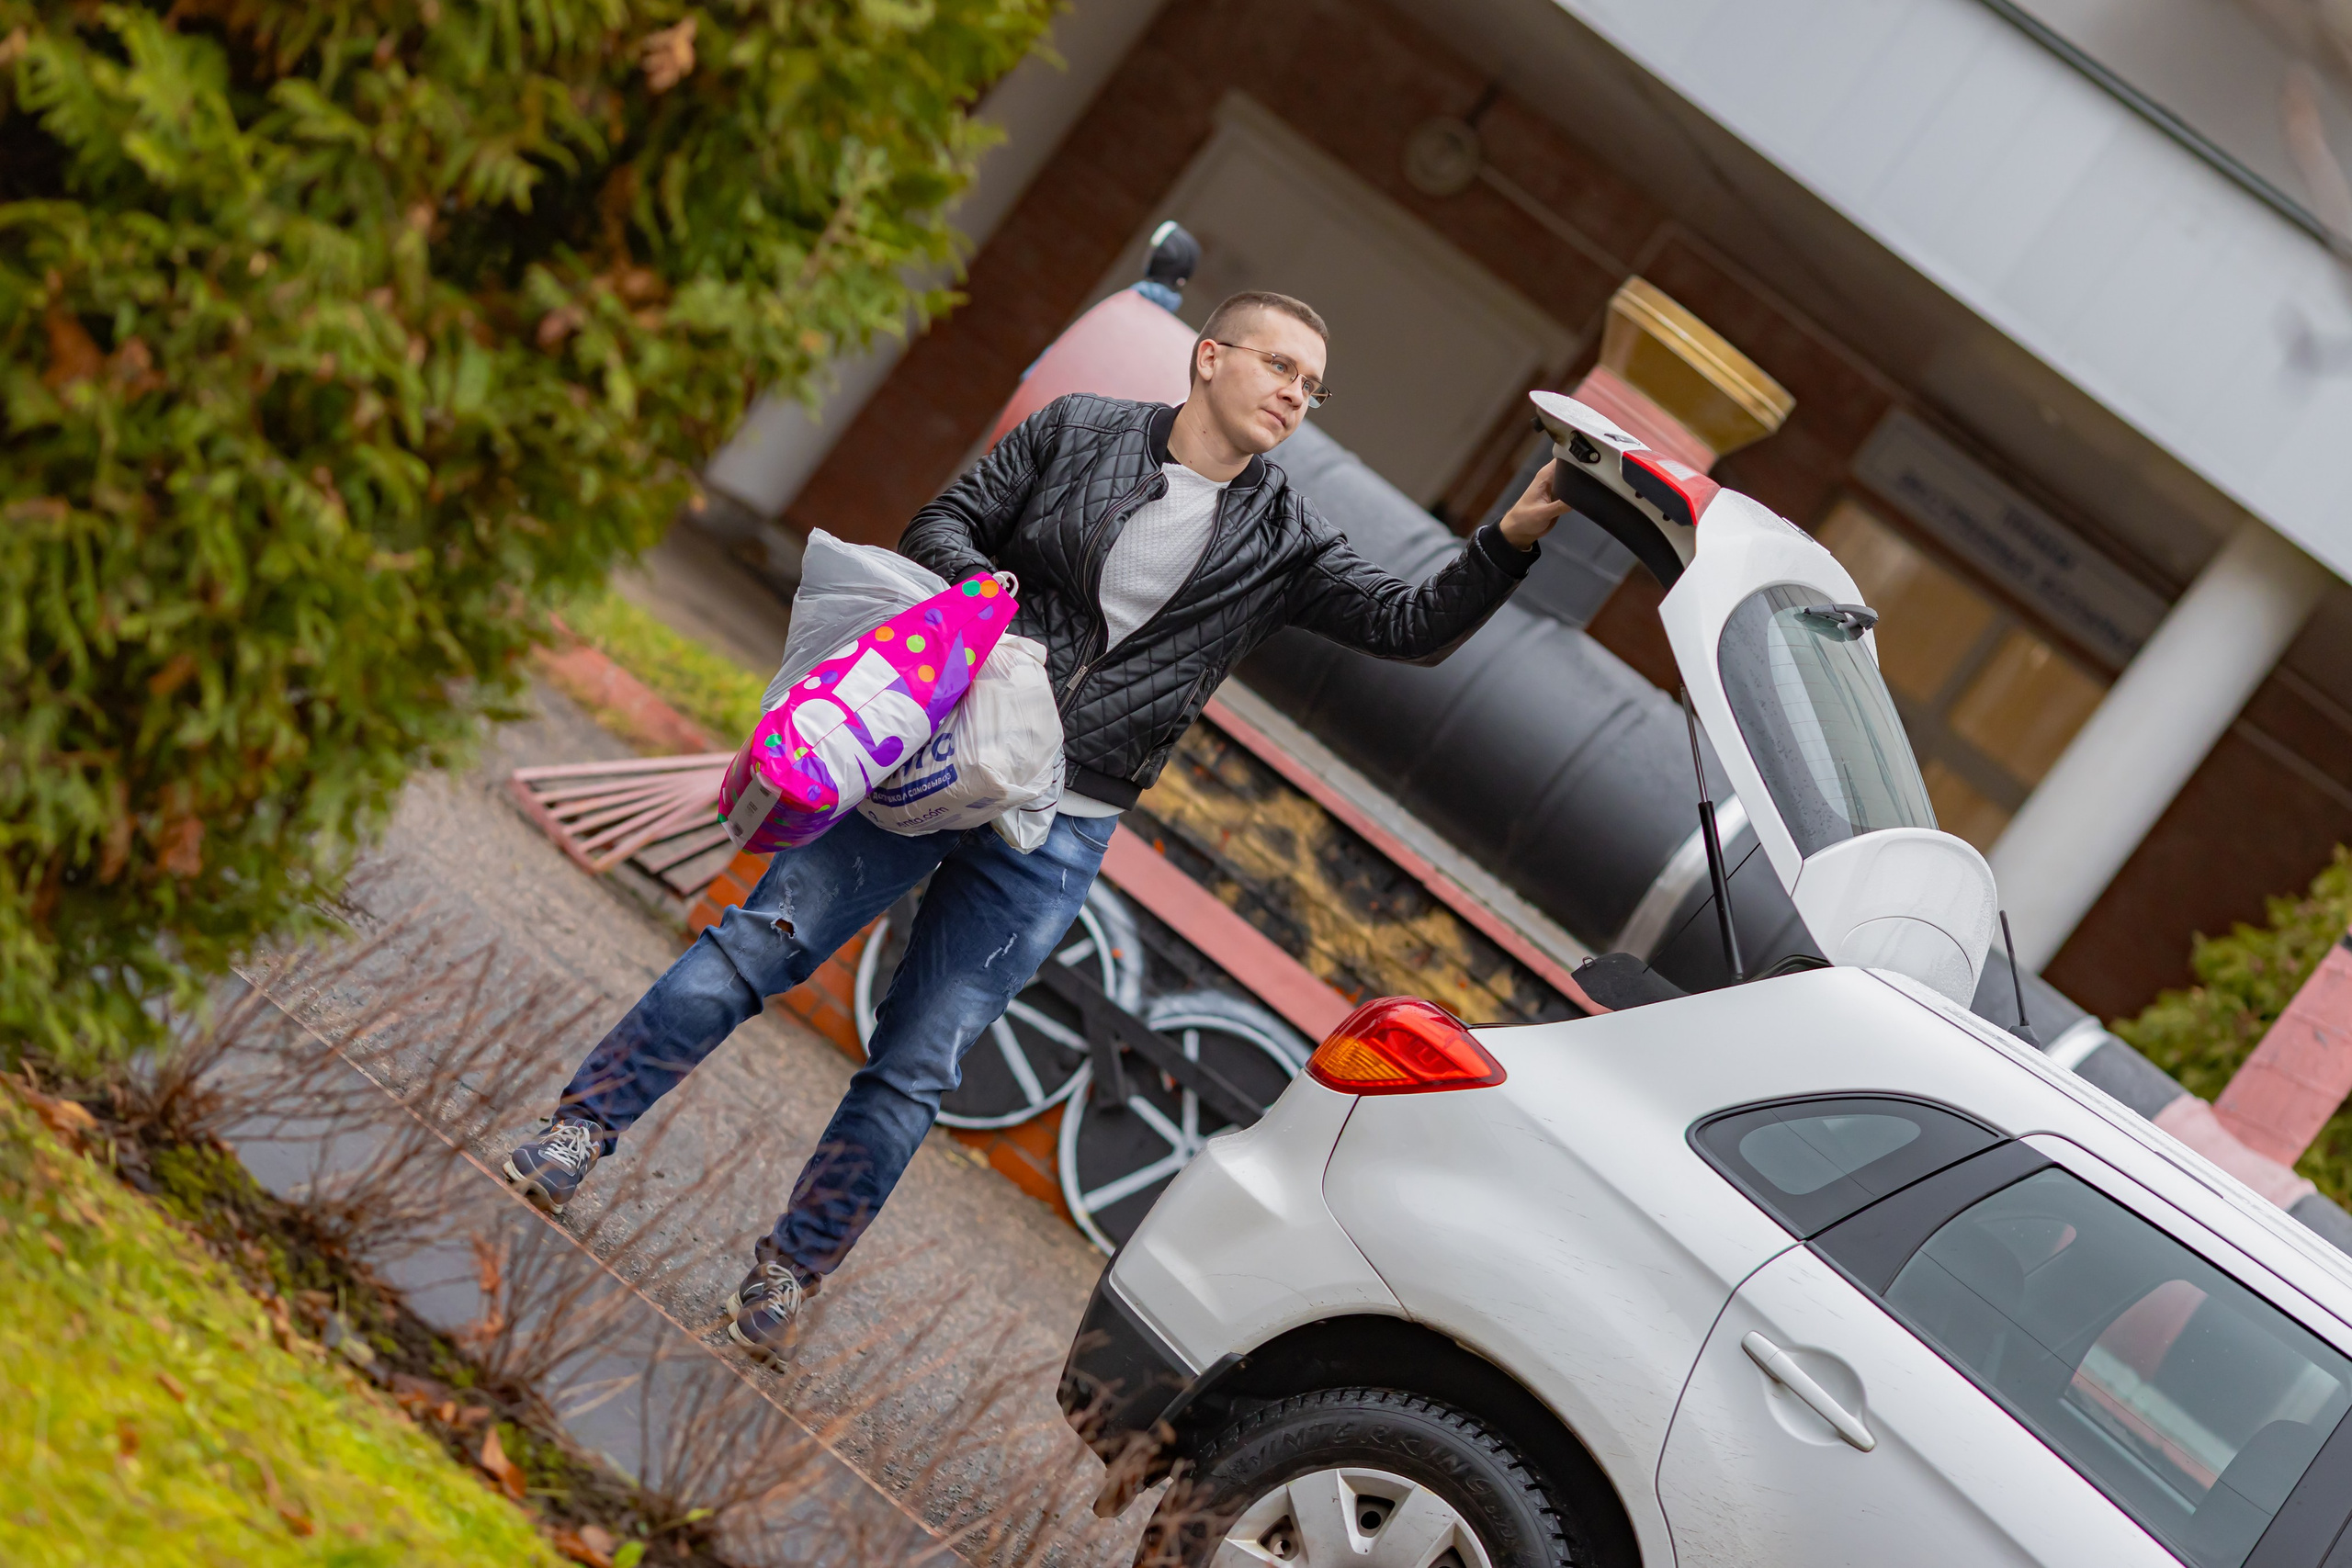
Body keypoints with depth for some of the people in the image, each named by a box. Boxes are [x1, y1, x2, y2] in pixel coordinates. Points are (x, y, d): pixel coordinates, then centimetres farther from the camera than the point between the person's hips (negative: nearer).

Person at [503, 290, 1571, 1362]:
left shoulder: (1283, 545, 7)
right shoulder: (1076, 432, 5)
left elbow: (1413, 628, 1)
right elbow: (942, 525, 6)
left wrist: (1515, 536, -13)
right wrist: (977, 582, -17)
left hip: (1053, 835, 1)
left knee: (915, 1069, -1)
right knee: (757, 943, -7)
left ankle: (787, 1278, 9)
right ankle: (579, 1133, 0)